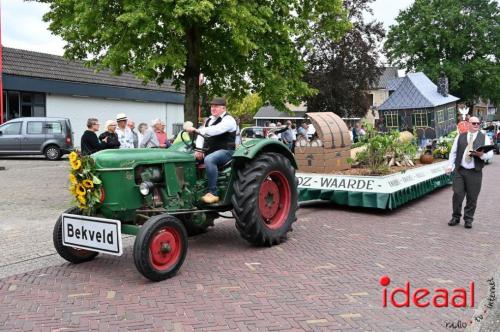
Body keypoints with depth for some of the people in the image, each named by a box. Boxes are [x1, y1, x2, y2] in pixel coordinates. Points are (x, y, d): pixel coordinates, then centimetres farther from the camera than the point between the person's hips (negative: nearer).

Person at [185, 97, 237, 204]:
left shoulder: (228, 120, -10)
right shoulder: (209, 120, 17)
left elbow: (215, 130, -29)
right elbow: (201, 135, 11)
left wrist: (196, 130, -34)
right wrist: (199, 150, -6)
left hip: (225, 151, -8)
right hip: (209, 152, 9)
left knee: (209, 160, -37)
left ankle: (213, 193, -32)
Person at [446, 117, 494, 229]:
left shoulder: (484, 138, 8)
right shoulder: (460, 137, 11)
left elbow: (490, 154, 3)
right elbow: (453, 152, 13)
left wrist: (481, 154, -18)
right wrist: (450, 165, 4)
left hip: (475, 173, 0)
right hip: (459, 170, 1)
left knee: (472, 197, 1)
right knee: (457, 194, -3)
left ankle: (468, 219, 14)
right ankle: (456, 217, 13)